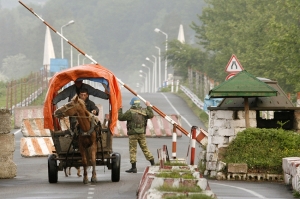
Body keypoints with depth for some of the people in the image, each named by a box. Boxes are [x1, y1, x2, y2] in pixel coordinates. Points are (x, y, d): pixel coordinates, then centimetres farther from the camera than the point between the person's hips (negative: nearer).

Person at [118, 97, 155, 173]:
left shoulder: (130, 112, -12)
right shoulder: (144, 111, 3)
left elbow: (121, 117, -6)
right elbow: (151, 115, 19)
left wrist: (120, 109, 9)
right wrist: (149, 107, 30)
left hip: (133, 134, -5)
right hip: (142, 133, 5)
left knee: (133, 150, 1)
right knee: (145, 148, 15)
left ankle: (134, 167, -1)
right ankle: (153, 163, 15)